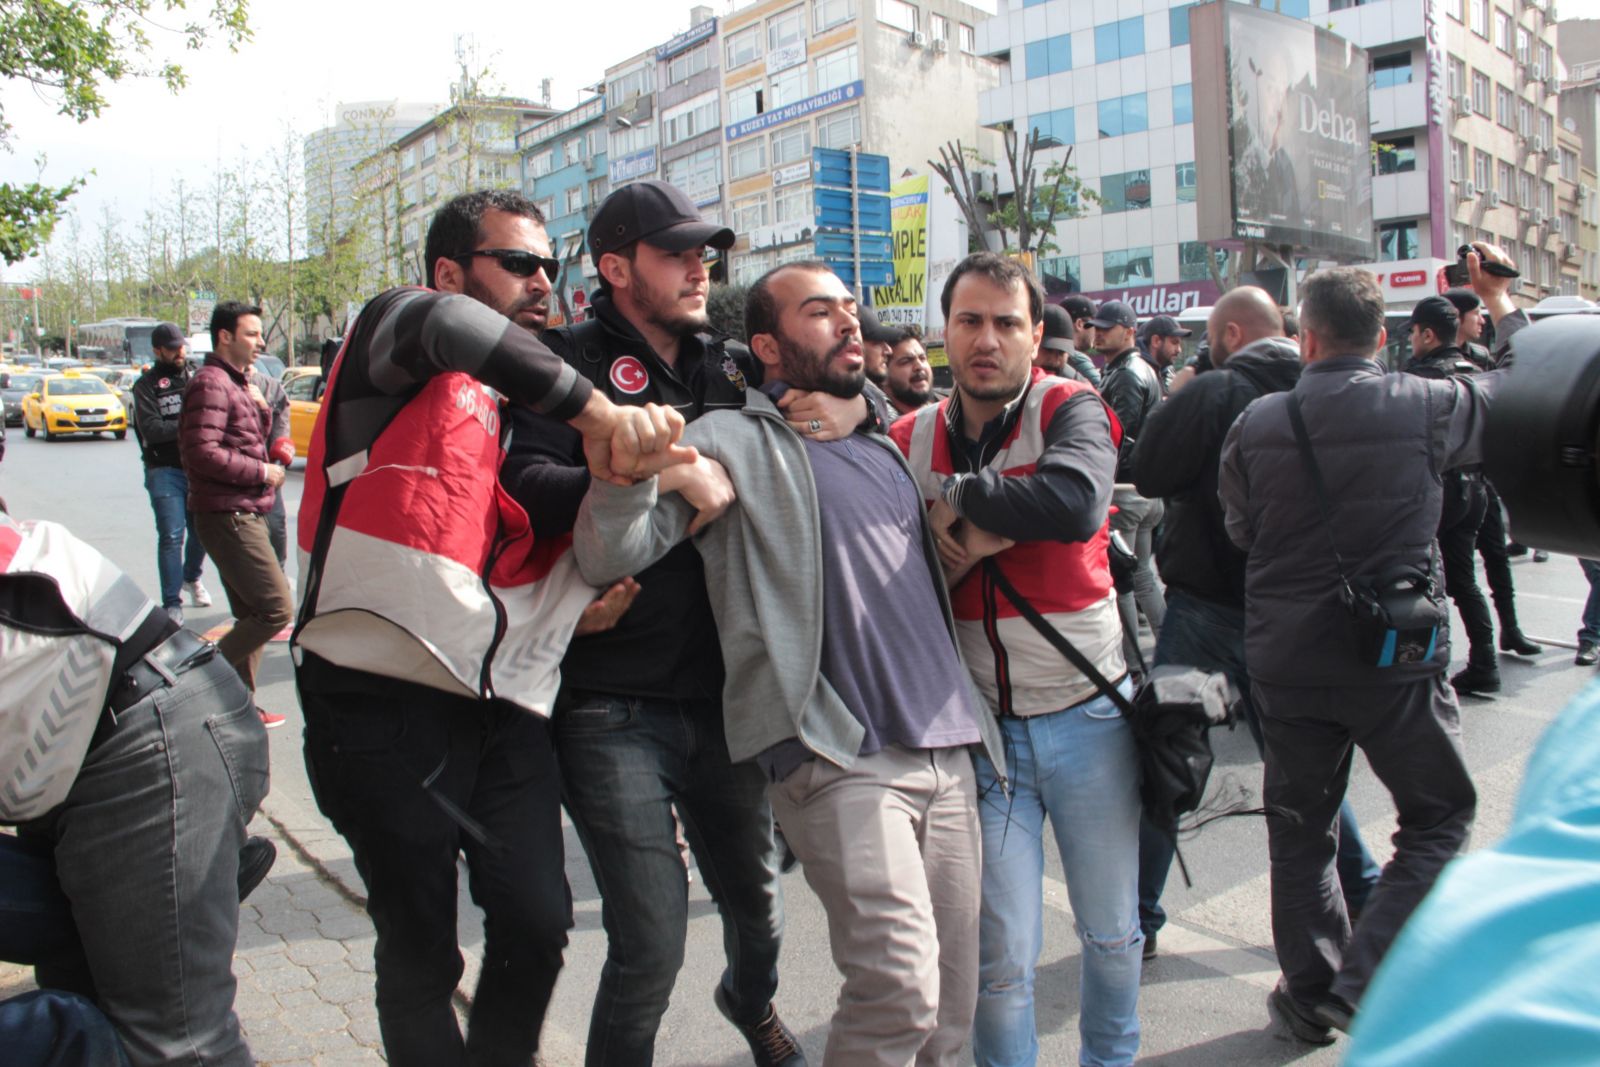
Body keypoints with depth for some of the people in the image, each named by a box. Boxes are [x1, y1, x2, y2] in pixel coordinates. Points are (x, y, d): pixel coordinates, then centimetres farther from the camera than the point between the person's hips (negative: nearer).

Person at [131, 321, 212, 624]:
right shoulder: (147, 385, 0)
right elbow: (151, 430, -12)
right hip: (165, 471, -4)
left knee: (201, 531, 13)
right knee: (171, 536, -7)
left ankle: (192, 577, 41)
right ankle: (172, 604, -2)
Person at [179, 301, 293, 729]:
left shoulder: (238, 383, 20)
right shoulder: (211, 383, -13)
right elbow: (202, 453, -22)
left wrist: (260, 411, 4)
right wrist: (262, 472, -15)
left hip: (246, 514, 10)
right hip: (228, 516, -10)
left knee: (252, 613, 13)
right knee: (277, 608, -14)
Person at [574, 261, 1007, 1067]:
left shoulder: (885, 445, 21)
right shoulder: (733, 442, 1)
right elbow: (610, 557, -11)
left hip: (948, 753, 7)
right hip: (837, 759, -6)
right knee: (900, 989, -17)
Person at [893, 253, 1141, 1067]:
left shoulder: (1070, 411, -6)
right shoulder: (910, 440, 2)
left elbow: (1076, 502, -29)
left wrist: (958, 500, -18)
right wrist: (986, 536, -11)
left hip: (1087, 714, 0)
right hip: (980, 725, 1)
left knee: (1111, 931, 18)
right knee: (1001, 958, 5)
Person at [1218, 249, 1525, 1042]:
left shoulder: (1256, 423, -5)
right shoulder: (1426, 406, -11)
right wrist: (1501, 303, 20)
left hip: (1286, 658, 2)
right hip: (1395, 657, -2)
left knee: (1299, 826, 16)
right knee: (1438, 817, 16)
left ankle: (1310, 990, 26)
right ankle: (1362, 983, 5)